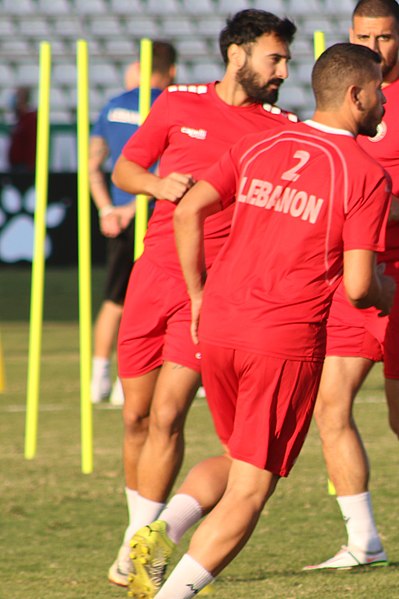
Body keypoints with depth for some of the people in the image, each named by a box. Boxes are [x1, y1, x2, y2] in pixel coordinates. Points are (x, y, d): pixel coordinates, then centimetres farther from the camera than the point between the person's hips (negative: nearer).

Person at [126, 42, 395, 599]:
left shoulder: (258, 145, 9)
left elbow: (188, 212, 3)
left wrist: (199, 296, 13)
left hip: (218, 325, 6)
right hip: (287, 339, -6)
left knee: (234, 462, 24)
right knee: (248, 490, 3)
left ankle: (163, 531, -2)